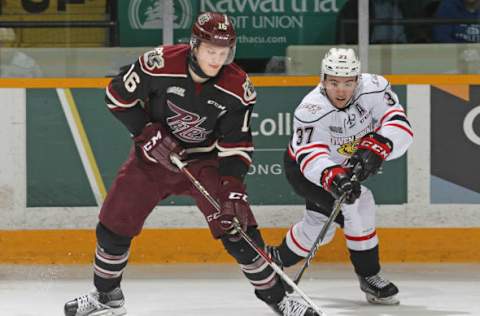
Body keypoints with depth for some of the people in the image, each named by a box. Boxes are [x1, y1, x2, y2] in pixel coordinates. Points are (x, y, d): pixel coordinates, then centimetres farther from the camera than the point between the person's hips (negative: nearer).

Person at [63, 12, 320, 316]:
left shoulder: (238, 88, -19)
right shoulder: (159, 64, -24)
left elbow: (236, 144, -14)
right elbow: (118, 96, -11)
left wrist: (233, 189, -24)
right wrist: (148, 133, -19)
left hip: (206, 160, 0)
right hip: (155, 154, 0)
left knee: (237, 227, -13)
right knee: (114, 224, -1)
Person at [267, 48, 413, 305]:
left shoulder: (374, 89, -26)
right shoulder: (311, 110, -37)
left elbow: (399, 127, -33)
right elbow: (310, 155, -46)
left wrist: (374, 148, -50)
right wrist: (332, 177, -65)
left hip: (345, 165, 6)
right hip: (301, 168, -6)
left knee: (318, 227, 21)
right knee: (357, 204, -27)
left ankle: (275, 259, 48)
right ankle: (368, 276, -14)